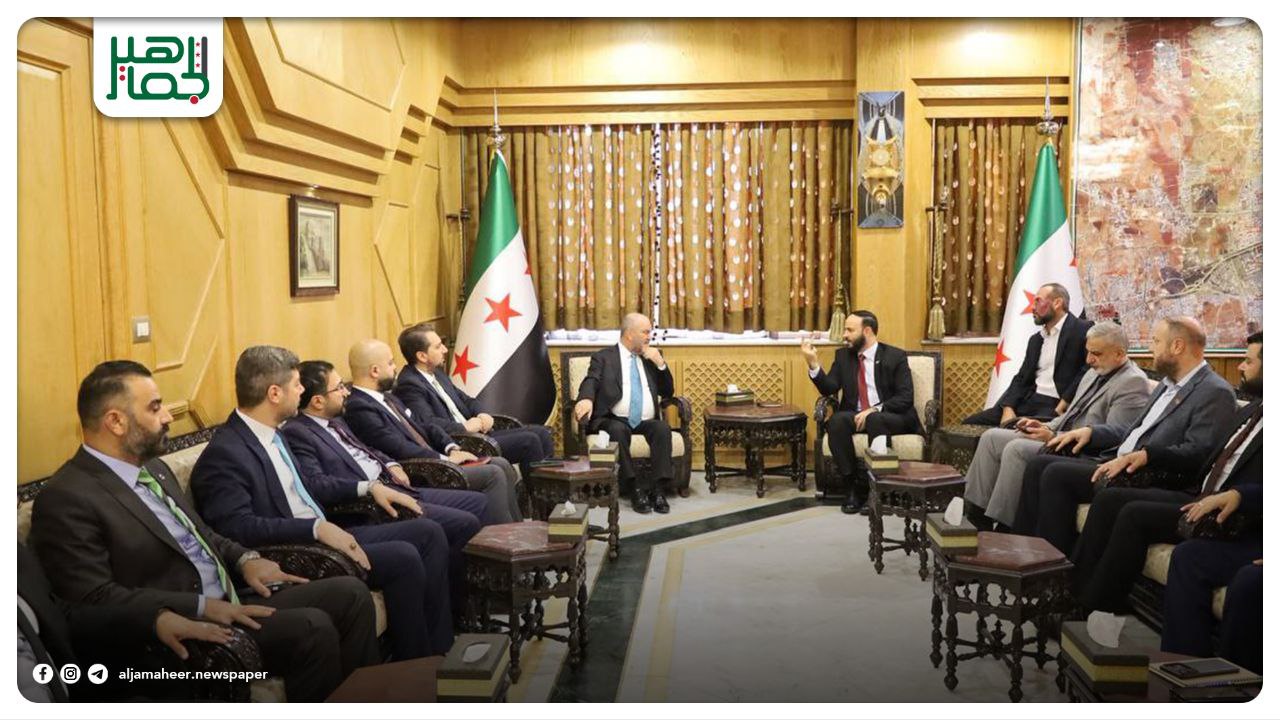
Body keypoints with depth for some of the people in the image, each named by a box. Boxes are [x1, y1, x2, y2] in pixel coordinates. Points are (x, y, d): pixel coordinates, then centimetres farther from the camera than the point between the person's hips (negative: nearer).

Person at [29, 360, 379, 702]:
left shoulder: (153, 468, 14)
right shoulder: (65, 499, -12)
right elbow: (94, 598, -19)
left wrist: (245, 558, 5)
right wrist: (201, 608, -23)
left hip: (232, 600, 9)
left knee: (349, 593, -4)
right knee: (312, 628, -26)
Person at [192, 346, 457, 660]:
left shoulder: (272, 434, 12)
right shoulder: (224, 455, -16)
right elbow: (238, 527, -26)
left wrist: (368, 488, 15)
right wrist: (317, 528, -31)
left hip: (326, 535, 10)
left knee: (428, 532, 3)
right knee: (404, 558, -24)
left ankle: (438, 649, 6)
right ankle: (414, 664, -5)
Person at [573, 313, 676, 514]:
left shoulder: (650, 359, 21)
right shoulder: (603, 357, 10)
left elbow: (668, 392, 21)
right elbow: (591, 382, -8)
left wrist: (660, 364, 5)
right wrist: (586, 399, -32)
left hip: (646, 422, 3)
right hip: (615, 420, -3)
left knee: (663, 428, -29)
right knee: (618, 430, -36)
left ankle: (655, 488, -30)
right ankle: (635, 488, -31)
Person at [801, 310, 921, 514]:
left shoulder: (895, 356, -3)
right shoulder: (843, 355, 10)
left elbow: (906, 398, -11)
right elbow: (828, 389, 0)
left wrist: (875, 410, -24)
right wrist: (813, 362, -14)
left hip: (890, 417, -3)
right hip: (856, 415, 4)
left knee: (875, 420, -38)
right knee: (837, 421, -31)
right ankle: (855, 487, -24)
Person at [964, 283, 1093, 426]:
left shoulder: (1084, 330, -1)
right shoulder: (1036, 339, 22)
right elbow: (1021, 379, 14)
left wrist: (1060, 410, -17)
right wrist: (1008, 409, -3)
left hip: (1055, 406, -7)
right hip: (1028, 403, 7)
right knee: (970, 423, -7)